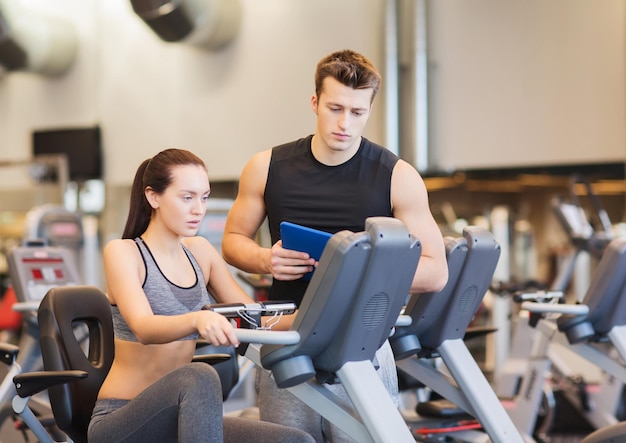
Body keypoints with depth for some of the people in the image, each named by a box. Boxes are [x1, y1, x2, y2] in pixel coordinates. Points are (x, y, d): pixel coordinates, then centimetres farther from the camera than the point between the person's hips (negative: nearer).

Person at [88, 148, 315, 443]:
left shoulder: (200, 251, 10)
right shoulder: (122, 252, -9)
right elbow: (144, 328, -27)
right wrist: (197, 319, -48)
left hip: (178, 418, 6)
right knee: (199, 377, -38)